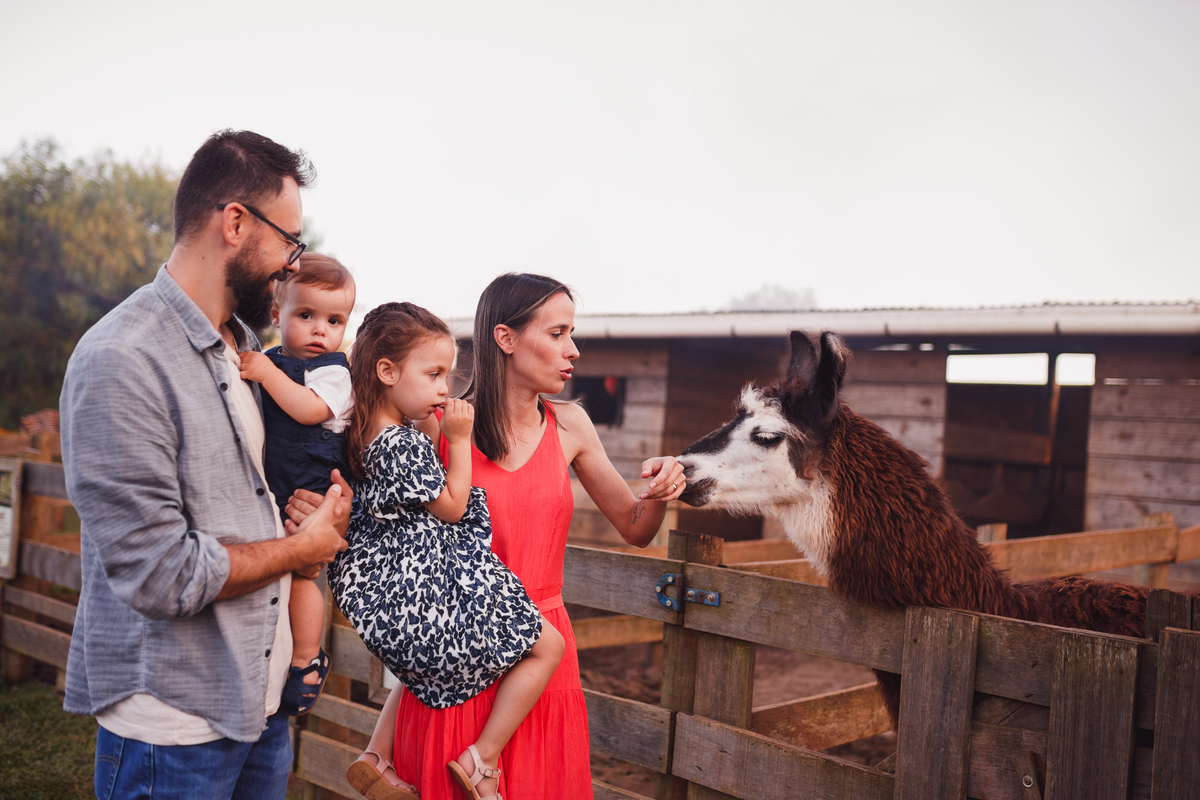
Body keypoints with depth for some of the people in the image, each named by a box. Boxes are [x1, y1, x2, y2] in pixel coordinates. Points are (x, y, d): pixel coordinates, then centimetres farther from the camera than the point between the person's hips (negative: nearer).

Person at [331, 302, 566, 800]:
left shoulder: (363, 435, 5)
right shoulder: (404, 444, -22)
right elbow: (452, 507, -12)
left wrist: (437, 433, 9)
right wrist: (458, 440, -8)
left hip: (382, 593, 10)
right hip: (427, 593, -9)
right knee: (546, 645, 1)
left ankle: (377, 757, 31)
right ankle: (481, 760, 5)